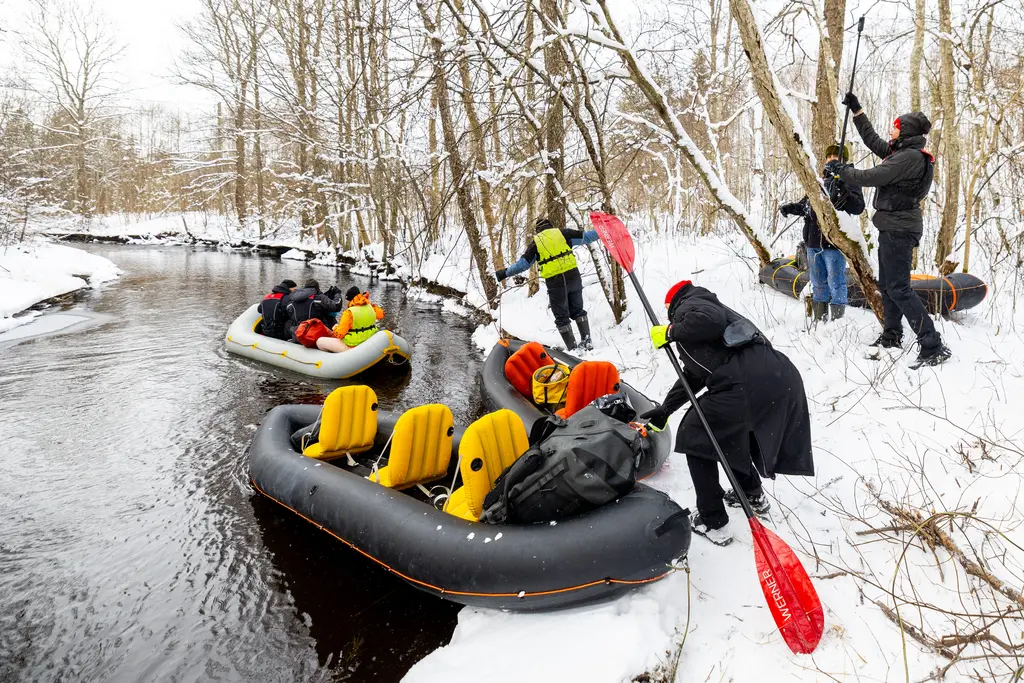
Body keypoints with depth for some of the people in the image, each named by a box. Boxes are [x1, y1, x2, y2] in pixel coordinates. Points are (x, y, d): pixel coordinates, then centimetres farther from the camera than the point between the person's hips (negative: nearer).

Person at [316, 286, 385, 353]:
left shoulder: (349, 313, -18)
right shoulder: (371, 307, -1)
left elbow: (339, 334, -17)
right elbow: (381, 315, 20)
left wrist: (335, 328, 3)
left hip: (353, 346, -5)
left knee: (320, 341, -2)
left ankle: (347, 350, 0)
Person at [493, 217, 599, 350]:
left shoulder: (535, 242, 7)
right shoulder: (562, 233, 9)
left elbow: (522, 263, 6)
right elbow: (585, 236, 11)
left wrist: (505, 272, 17)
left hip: (555, 282, -2)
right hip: (573, 277, 2)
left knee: (562, 317, 10)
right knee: (578, 310, 20)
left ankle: (572, 348, 8)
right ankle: (586, 341, 14)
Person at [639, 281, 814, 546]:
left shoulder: (688, 306, 11)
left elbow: (710, 319, -16)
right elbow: (693, 377, 41)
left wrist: (671, 332, 0)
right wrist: (665, 410, 47)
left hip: (747, 384, -9)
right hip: (784, 376, 9)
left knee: (694, 437, 13)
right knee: (728, 428, 34)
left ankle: (713, 524, 16)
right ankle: (752, 494, 48)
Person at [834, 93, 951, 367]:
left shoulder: (910, 157, -17)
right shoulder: (900, 152, 12)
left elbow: (872, 177, -20)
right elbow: (872, 141, 22)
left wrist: (843, 171, -4)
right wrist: (856, 110, 24)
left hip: (899, 229, -10)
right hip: (892, 228, 10)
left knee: (898, 288, -12)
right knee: (887, 284, 17)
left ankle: (933, 347, -10)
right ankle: (891, 336, 29)